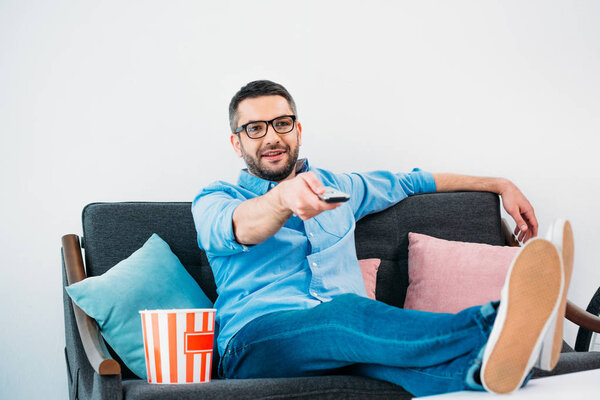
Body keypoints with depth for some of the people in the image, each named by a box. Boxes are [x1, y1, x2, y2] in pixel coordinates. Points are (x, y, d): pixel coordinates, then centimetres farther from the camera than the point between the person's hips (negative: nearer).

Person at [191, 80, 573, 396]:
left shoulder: (334, 186, 30)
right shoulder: (213, 200, 14)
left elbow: (410, 181, 43)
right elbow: (239, 226, -11)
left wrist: (499, 184, 39)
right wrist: (283, 197, -35)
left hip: (346, 347, 5)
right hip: (257, 336, -4)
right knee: (347, 312, -40)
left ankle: (486, 365, -66)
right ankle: (493, 328, -62)